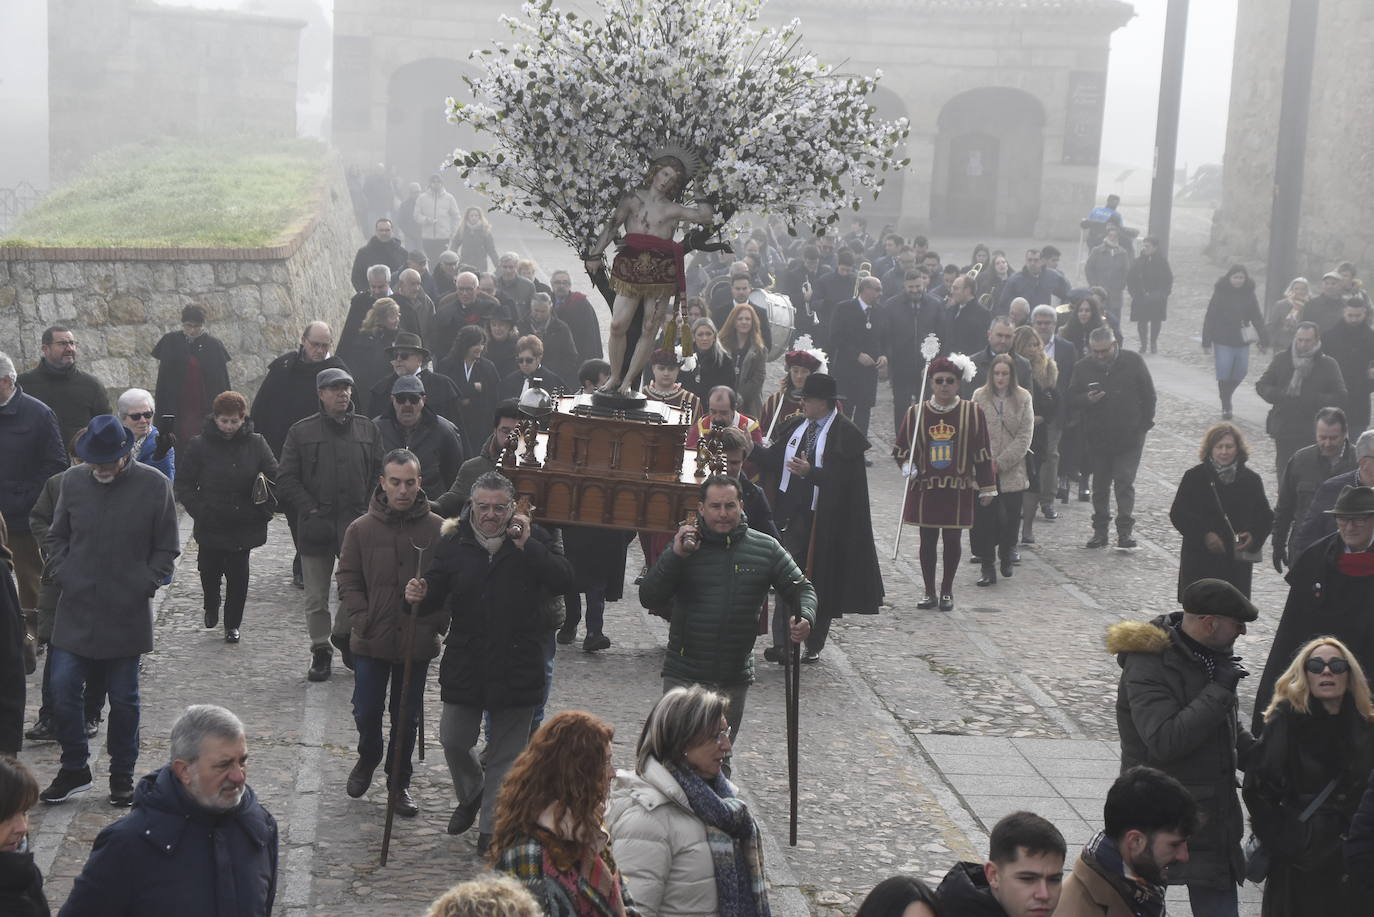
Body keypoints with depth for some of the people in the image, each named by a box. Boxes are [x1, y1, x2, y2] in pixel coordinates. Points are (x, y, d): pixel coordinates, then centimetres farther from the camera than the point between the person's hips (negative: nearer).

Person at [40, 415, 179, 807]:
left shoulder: (154, 485, -6)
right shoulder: (73, 480, 0)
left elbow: (166, 548, 1)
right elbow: (56, 536, 13)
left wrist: (143, 585, -7)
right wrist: (62, 575, 1)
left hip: (126, 614, -2)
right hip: (75, 610, 2)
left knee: (123, 699, 8)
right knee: (63, 690, -1)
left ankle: (122, 775, 21)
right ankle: (74, 769, 16)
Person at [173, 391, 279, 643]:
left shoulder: (256, 444, -1)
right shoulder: (200, 446, -4)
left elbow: (275, 478, 4)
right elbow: (183, 485, 0)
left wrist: (266, 509, -7)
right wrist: (199, 510, -11)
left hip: (245, 525, 0)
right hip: (211, 525, 0)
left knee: (238, 575, 4)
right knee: (210, 570, 7)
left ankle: (233, 624, 20)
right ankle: (211, 607, 39)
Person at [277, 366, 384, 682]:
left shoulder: (368, 429, 9)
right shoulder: (302, 432, 3)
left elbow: (380, 476, 9)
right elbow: (287, 480, 1)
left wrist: (369, 512, -3)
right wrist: (311, 511, -8)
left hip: (359, 525, 1)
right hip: (316, 526, -1)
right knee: (316, 598, 6)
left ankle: (343, 634, 28)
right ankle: (320, 650, 21)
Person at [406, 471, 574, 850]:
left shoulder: (533, 539, -4)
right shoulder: (454, 543, -1)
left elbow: (563, 582, -16)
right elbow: (436, 595, 2)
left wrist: (527, 546, -23)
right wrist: (421, 595, -21)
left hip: (517, 666, -1)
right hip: (464, 665, 2)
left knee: (505, 755, 7)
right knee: (453, 741, 9)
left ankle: (491, 828, 20)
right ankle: (471, 795, 40)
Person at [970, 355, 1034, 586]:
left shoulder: (1022, 398, 0)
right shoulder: (980, 396, 0)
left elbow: (1025, 436, -4)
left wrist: (1001, 462, -10)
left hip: (1012, 470, 1)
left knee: (1011, 517, 7)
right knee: (984, 518, -5)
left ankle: (1006, 556, 32)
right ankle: (988, 568, 1)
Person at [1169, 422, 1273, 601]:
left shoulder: (1251, 480, 7)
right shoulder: (1194, 477, 1)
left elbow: (1266, 517, 13)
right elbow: (1177, 514, -2)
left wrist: (1254, 536, -8)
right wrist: (1204, 534, -15)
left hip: (1237, 562, 1)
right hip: (1200, 563, -1)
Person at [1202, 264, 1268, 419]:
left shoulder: (1249, 295, 3)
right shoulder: (1220, 293, -5)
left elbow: (1257, 319, 6)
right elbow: (1209, 318, -5)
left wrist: (1264, 341, 2)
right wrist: (1206, 341, -8)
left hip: (1242, 342, 3)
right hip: (1223, 342, -3)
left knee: (1240, 373, 5)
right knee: (1224, 375, -3)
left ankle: (1226, 396, 29)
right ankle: (1226, 407, 9)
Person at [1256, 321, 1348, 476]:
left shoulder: (1328, 365, 0)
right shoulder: (1281, 359, 7)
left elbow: (1340, 397, -5)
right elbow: (1261, 386, 8)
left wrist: (1312, 400, -19)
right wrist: (1279, 395, -12)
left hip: (1312, 434, -3)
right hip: (1283, 430, 3)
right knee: (1283, 470, 10)